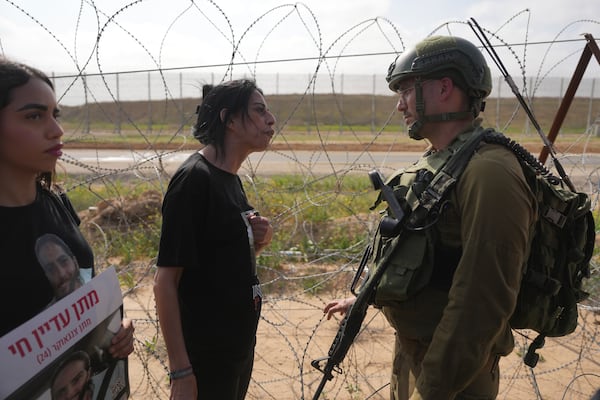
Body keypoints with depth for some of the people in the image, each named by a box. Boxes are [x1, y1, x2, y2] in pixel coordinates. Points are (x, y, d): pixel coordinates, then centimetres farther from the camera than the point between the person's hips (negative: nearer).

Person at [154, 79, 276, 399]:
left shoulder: (231, 178, 5)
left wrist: (258, 241, -5)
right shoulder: (194, 178, -19)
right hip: (206, 357, -8)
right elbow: (165, 281, -19)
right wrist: (180, 372, -19)